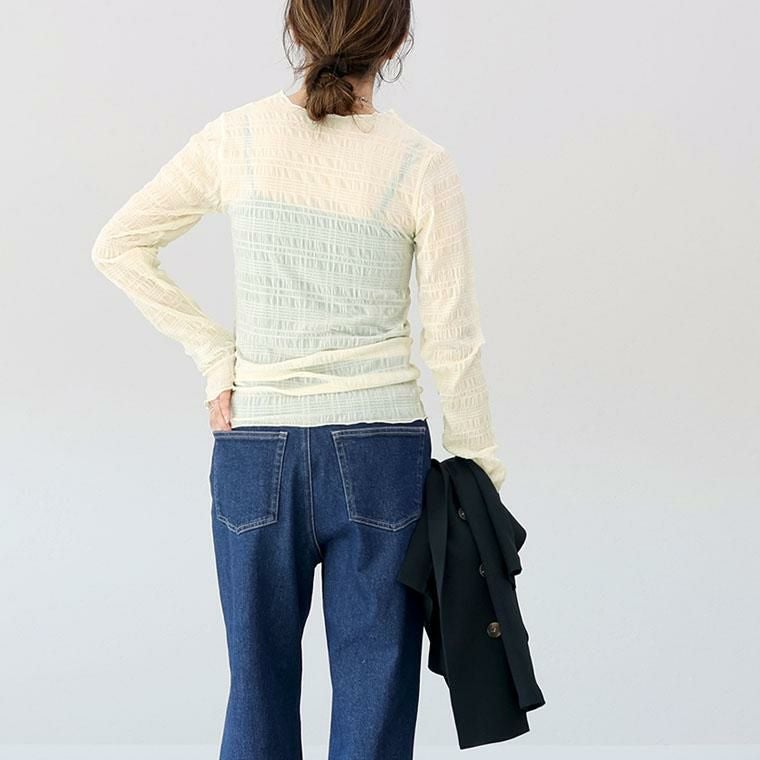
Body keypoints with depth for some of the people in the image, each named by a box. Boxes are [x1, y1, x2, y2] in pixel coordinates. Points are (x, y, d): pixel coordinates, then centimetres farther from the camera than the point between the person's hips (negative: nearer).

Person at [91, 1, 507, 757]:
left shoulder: (237, 139, -3)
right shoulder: (422, 165, -7)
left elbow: (118, 248, 4)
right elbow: (452, 341, -6)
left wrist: (214, 356, 5)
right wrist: (478, 472, 4)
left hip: (255, 447, 2)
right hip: (381, 451, -1)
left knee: (260, 686, 16)